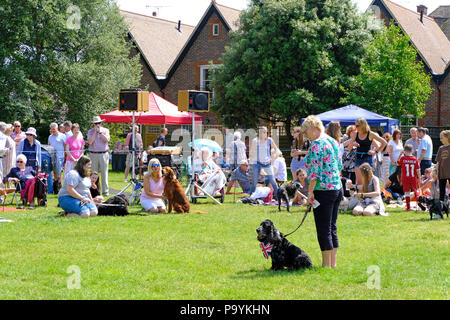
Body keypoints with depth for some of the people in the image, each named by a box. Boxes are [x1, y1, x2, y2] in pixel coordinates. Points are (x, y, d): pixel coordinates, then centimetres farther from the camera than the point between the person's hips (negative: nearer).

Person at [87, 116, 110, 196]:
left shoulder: (105, 130, 8)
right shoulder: (90, 131, 8)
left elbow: (107, 140, -9)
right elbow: (90, 142, -8)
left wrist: (100, 132, -9)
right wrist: (95, 132, -8)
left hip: (104, 154, -1)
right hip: (93, 154, 1)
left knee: (104, 173, -3)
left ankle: (105, 191, 1)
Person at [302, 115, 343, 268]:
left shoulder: (316, 144, -14)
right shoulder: (333, 141, 12)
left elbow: (315, 171, -18)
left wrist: (310, 192, -14)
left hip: (323, 191, -9)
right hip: (337, 188, 9)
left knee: (324, 229, -3)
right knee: (332, 227, 14)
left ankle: (326, 265, 1)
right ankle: (333, 263, 18)